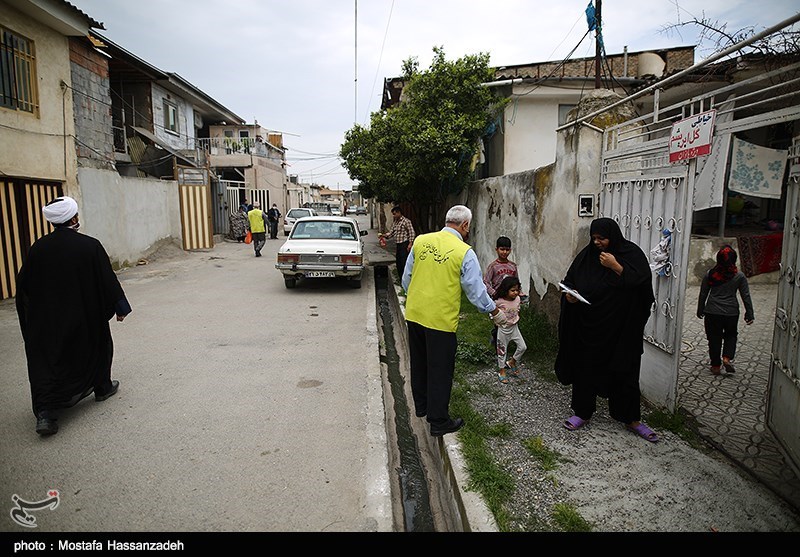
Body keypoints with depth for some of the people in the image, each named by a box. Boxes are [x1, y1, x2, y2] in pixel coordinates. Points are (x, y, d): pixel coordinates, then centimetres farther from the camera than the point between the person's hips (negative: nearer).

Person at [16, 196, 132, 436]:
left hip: (45, 319, 2)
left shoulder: (37, 248, -3)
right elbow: (108, 281, -9)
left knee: (46, 359, 6)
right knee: (97, 345, 21)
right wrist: (120, 307, 1)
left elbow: (23, 285, 5)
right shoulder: (90, 246, -13)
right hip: (86, 315, -2)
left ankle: (45, 412, -4)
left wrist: (29, 318, 19)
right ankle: (102, 387, 35)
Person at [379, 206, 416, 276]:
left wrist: (410, 244, -16)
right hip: (397, 245, 8)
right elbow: (392, 232, 18)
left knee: (404, 263, -11)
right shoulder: (395, 222, 15)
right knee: (398, 262, 11)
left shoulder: (406, 221, -9)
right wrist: (384, 235, 2)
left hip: (404, 244, -8)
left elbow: (411, 233, -11)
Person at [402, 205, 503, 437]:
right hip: (441, 319, -5)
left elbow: (406, 277, 8)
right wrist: (494, 311, 10)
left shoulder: (421, 241, 0)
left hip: (414, 313, 6)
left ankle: (421, 406, 41)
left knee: (418, 363, 22)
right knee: (440, 371, 8)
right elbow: (476, 290, -7)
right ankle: (439, 422, 21)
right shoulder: (465, 253, -14)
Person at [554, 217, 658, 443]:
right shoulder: (587, 255, 3)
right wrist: (569, 293, -13)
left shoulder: (632, 253, -5)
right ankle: (583, 412, 23)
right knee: (586, 367, 8)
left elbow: (640, 281, -15)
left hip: (621, 326, -2)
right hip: (589, 325, 2)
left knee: (624, 370, 6)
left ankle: (631, 419, 21)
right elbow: (570, 279, 7)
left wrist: (615, 266, -21)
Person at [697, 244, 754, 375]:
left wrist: (700, 310, 14)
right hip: (731, 313, 0)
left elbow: (703, 294, 3)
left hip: (712, 312, 0)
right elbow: (746, 296, -1)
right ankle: (727, 357, 5)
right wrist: (749, 314, 7)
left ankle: (716, 366, 17)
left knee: (714, 338, 10)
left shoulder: (710, 274, -5)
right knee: (731, 335, 23)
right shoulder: (739, 276, -6)